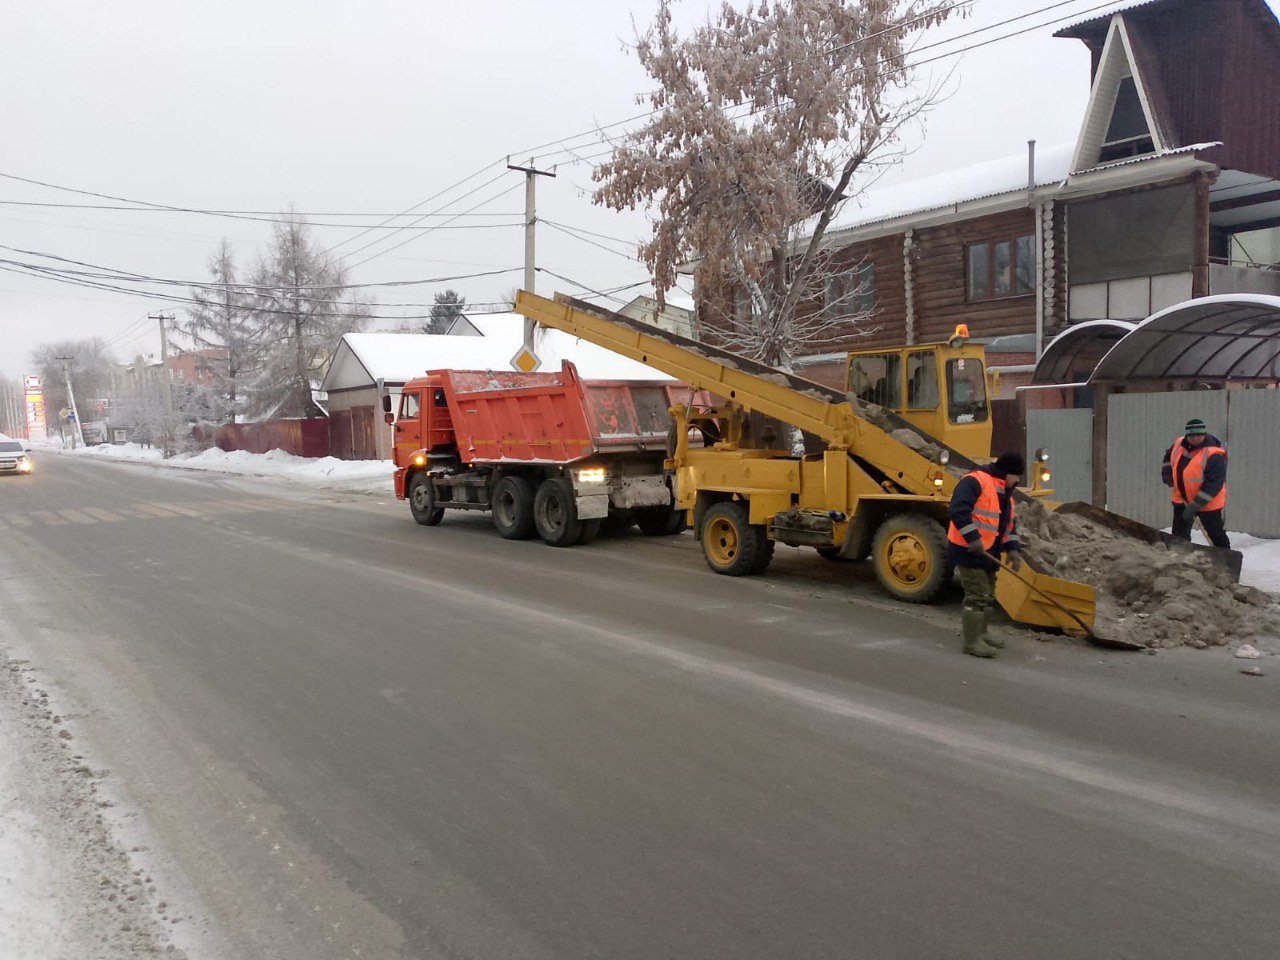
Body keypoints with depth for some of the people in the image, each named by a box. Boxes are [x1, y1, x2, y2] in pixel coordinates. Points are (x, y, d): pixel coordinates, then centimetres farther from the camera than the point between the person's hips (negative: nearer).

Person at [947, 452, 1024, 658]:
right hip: (969, 551, -10)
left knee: (988, 594, 21)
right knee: (977, 596, -10)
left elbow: (1009, 523, 21)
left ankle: (982, 632, 37)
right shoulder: (975, 482, -17)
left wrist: (1012, 548, 7)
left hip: (988, 553, 10)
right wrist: (973, 538, -30)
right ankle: (972, 641, -3)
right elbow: (958, 510, -28)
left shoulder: (1005, 493, 16)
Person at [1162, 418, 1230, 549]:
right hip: (1182, 500, 6)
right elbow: (1168, 457, 22)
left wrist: (1195, 506, -29)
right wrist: (1167, 473, 5)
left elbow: (1213, 484, -27)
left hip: (1208, 503, -6)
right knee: (1179, 534, 14)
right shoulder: (1179, 444, -2)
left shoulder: (1214, 455, -23)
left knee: (1216, 535, 6)